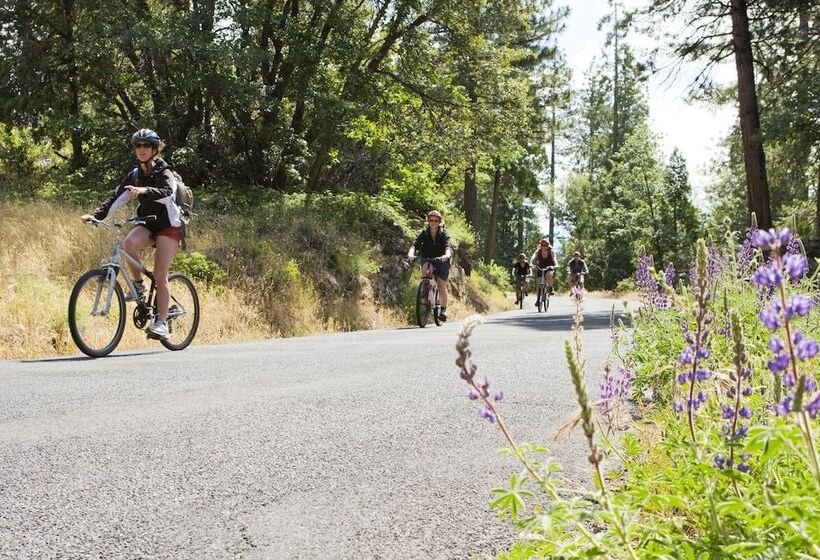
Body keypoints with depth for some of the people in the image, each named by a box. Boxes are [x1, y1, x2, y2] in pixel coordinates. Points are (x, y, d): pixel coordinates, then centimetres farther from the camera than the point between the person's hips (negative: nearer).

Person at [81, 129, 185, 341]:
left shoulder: (163, 172, -7)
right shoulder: (134, 176, 9)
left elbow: (167, 192, -29)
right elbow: (116, 199, 1)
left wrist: (144, 191, -48)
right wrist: (95, 215, -14)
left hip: (169, 225, -5)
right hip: (148, 224, 5)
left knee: (160, 275, -13)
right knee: (129, 243, -30)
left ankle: (161, 323, -9)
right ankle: (138, 285, -9)